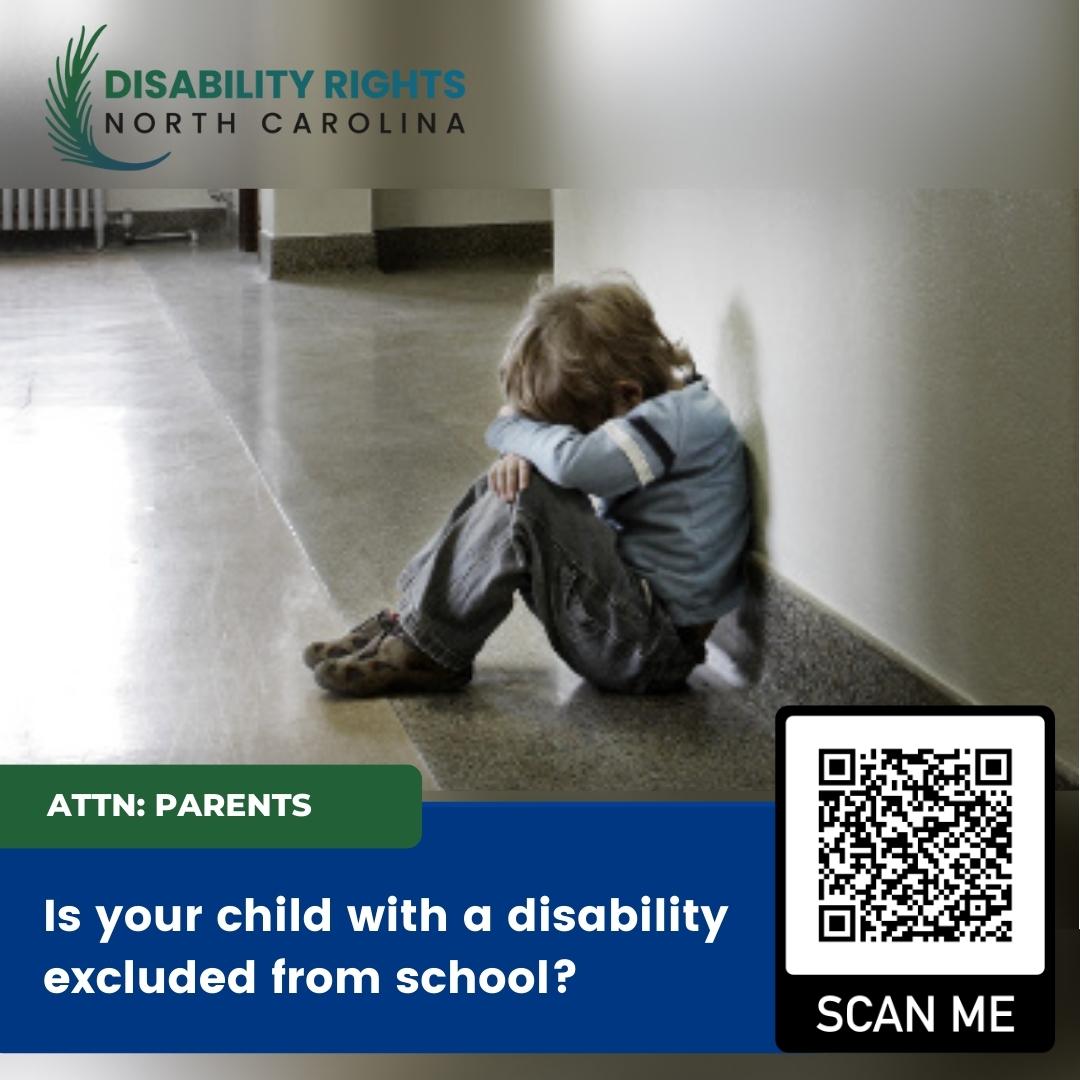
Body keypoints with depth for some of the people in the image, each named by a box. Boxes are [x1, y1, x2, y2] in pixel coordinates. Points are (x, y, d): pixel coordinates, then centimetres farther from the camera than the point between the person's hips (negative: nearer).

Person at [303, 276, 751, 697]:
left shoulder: (684, 419, -21)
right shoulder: (658, 411, 8)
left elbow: (573, 462, -35)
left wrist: (513, 427, -13)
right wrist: (521, 453, -10)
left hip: (654, 650, -10)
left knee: (525, 500, -23)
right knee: (508, 483, 8)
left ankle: (426, 651, -11)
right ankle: (407, 621, 5)